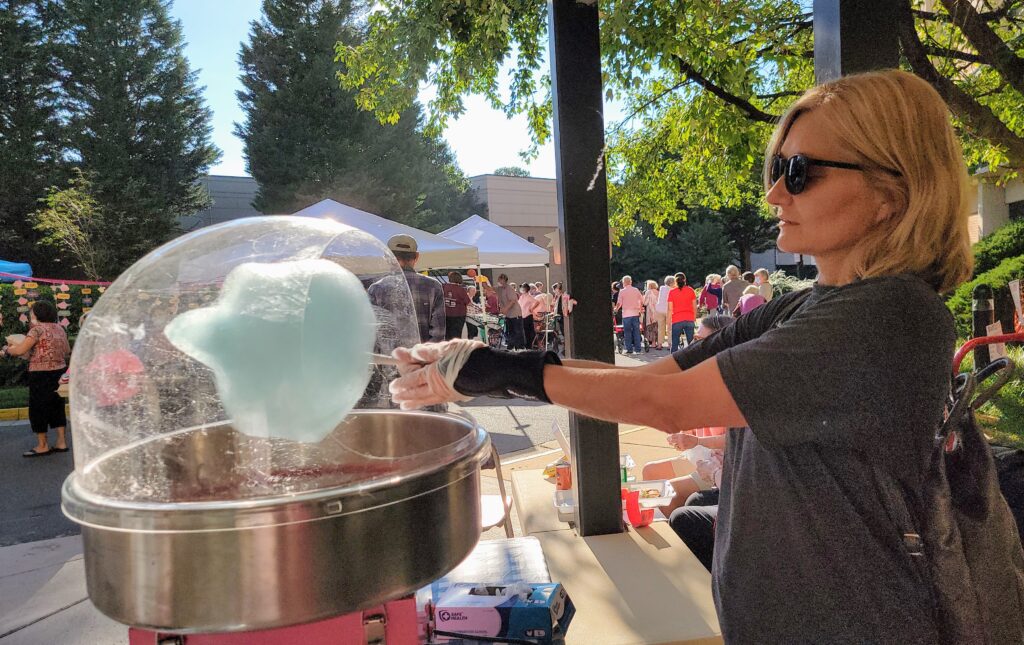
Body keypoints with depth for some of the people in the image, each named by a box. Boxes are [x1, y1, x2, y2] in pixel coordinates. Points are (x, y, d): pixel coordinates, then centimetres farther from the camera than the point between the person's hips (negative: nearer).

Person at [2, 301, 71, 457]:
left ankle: (43, 446, 12)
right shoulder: (59, 329, 9)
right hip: (59, 372, 7)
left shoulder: (37, 329, -13)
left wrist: (6, 349, 0)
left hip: (41, 375, -7)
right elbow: (67, 352, 16)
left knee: (38, 409, 5)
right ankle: (61, 442, 16)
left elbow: (20, 350, -18)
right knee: (57, 406, 14)